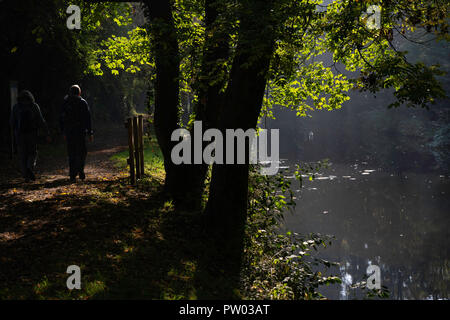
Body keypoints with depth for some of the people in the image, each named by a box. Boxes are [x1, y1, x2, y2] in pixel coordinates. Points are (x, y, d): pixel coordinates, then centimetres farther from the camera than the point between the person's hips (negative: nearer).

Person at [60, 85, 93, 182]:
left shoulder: (65, 103, 7)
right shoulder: (83, 103, -1)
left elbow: (61, 118, 10)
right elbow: (87, 118, -4)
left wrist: (63, 132, 17)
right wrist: (90, 132, -1)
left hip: (68, 131, 3)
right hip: (80, 131, -2)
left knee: (71, 153, 7)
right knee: (82, 152, 10)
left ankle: (72, 175, 5)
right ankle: (80, 170, -5)